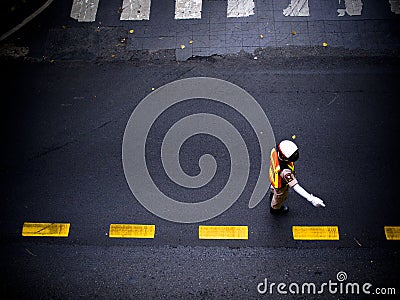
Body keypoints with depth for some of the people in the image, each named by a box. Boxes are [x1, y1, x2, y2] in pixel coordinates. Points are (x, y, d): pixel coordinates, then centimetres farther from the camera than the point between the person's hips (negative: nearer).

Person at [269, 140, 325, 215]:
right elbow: (295, 187, -53)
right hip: (280, 185, -5)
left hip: (273, 174, 5)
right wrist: (311, 199, -59)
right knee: (280, 196, 31)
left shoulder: (275, 150, -32)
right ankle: (275, 209, 64)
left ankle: (273, 194, 76)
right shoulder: (284, 171, -52)